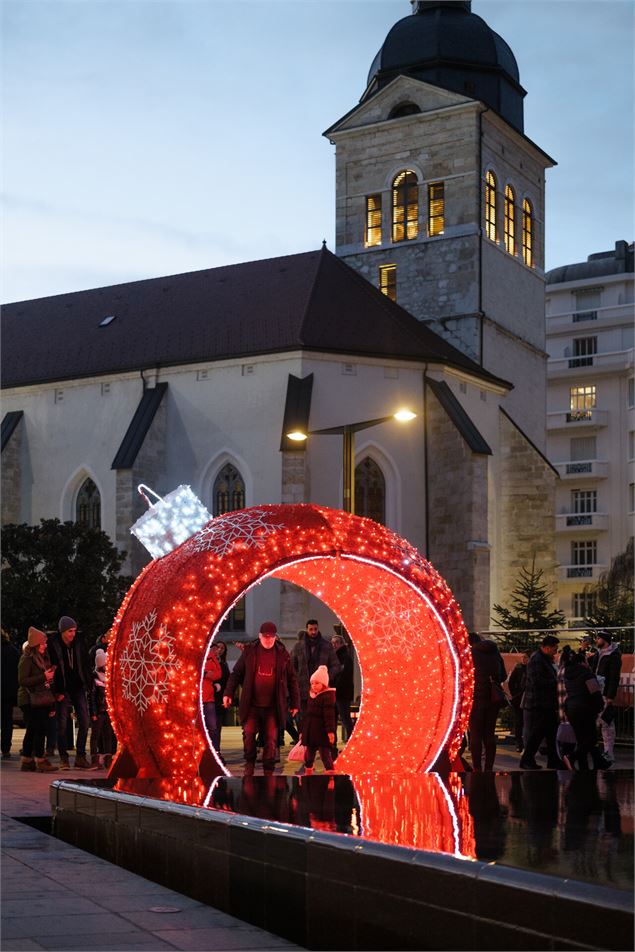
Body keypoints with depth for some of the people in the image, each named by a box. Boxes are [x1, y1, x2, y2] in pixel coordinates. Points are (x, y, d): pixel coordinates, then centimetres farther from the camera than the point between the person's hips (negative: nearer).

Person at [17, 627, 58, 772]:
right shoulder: (27, 659, -9)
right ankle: (40, 761, -10)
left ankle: (27, 761, 13)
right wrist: (43, 677, -19)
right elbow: (22, 680, -17)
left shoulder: (42, 658, 17)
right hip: (30, 701, -8)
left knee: (32, 731, 9)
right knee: (39, 729, -12)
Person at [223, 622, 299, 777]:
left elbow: (292, 679, 9)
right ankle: (249, 764, 13)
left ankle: (268, 771, 11)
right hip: (252, 704, 0)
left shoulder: (282, 654, 4)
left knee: (271, 739, 1)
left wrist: (294, 703, 7)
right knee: (248, 733, -10)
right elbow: (236, 673, 8)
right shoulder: (249, 651, 3)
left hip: (273, 706, 0)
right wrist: (228, 693, -1)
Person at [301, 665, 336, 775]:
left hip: (322, 732, -8)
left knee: (325, 753, -10)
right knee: (309, 754, 16)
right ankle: (308, 774, 28)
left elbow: (329, 715, -18)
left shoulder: (327, 696, -11)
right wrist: (303, 731, 20)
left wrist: (330, 730, -24)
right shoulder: (311, 696, 14)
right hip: (310, 731, 8)